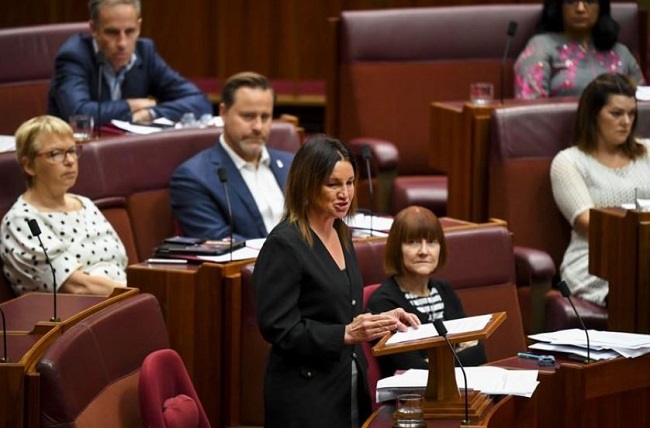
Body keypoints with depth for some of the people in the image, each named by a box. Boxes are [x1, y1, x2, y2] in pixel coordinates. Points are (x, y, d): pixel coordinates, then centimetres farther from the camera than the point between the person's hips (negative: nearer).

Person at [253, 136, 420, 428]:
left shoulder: (341, 234, 12)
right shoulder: (284, 245, -14)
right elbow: (278, 329, -18)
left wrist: (381, 320, 4)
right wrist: (346, 335, -25)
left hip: (350, 389, 8)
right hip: (305, 398, -8)